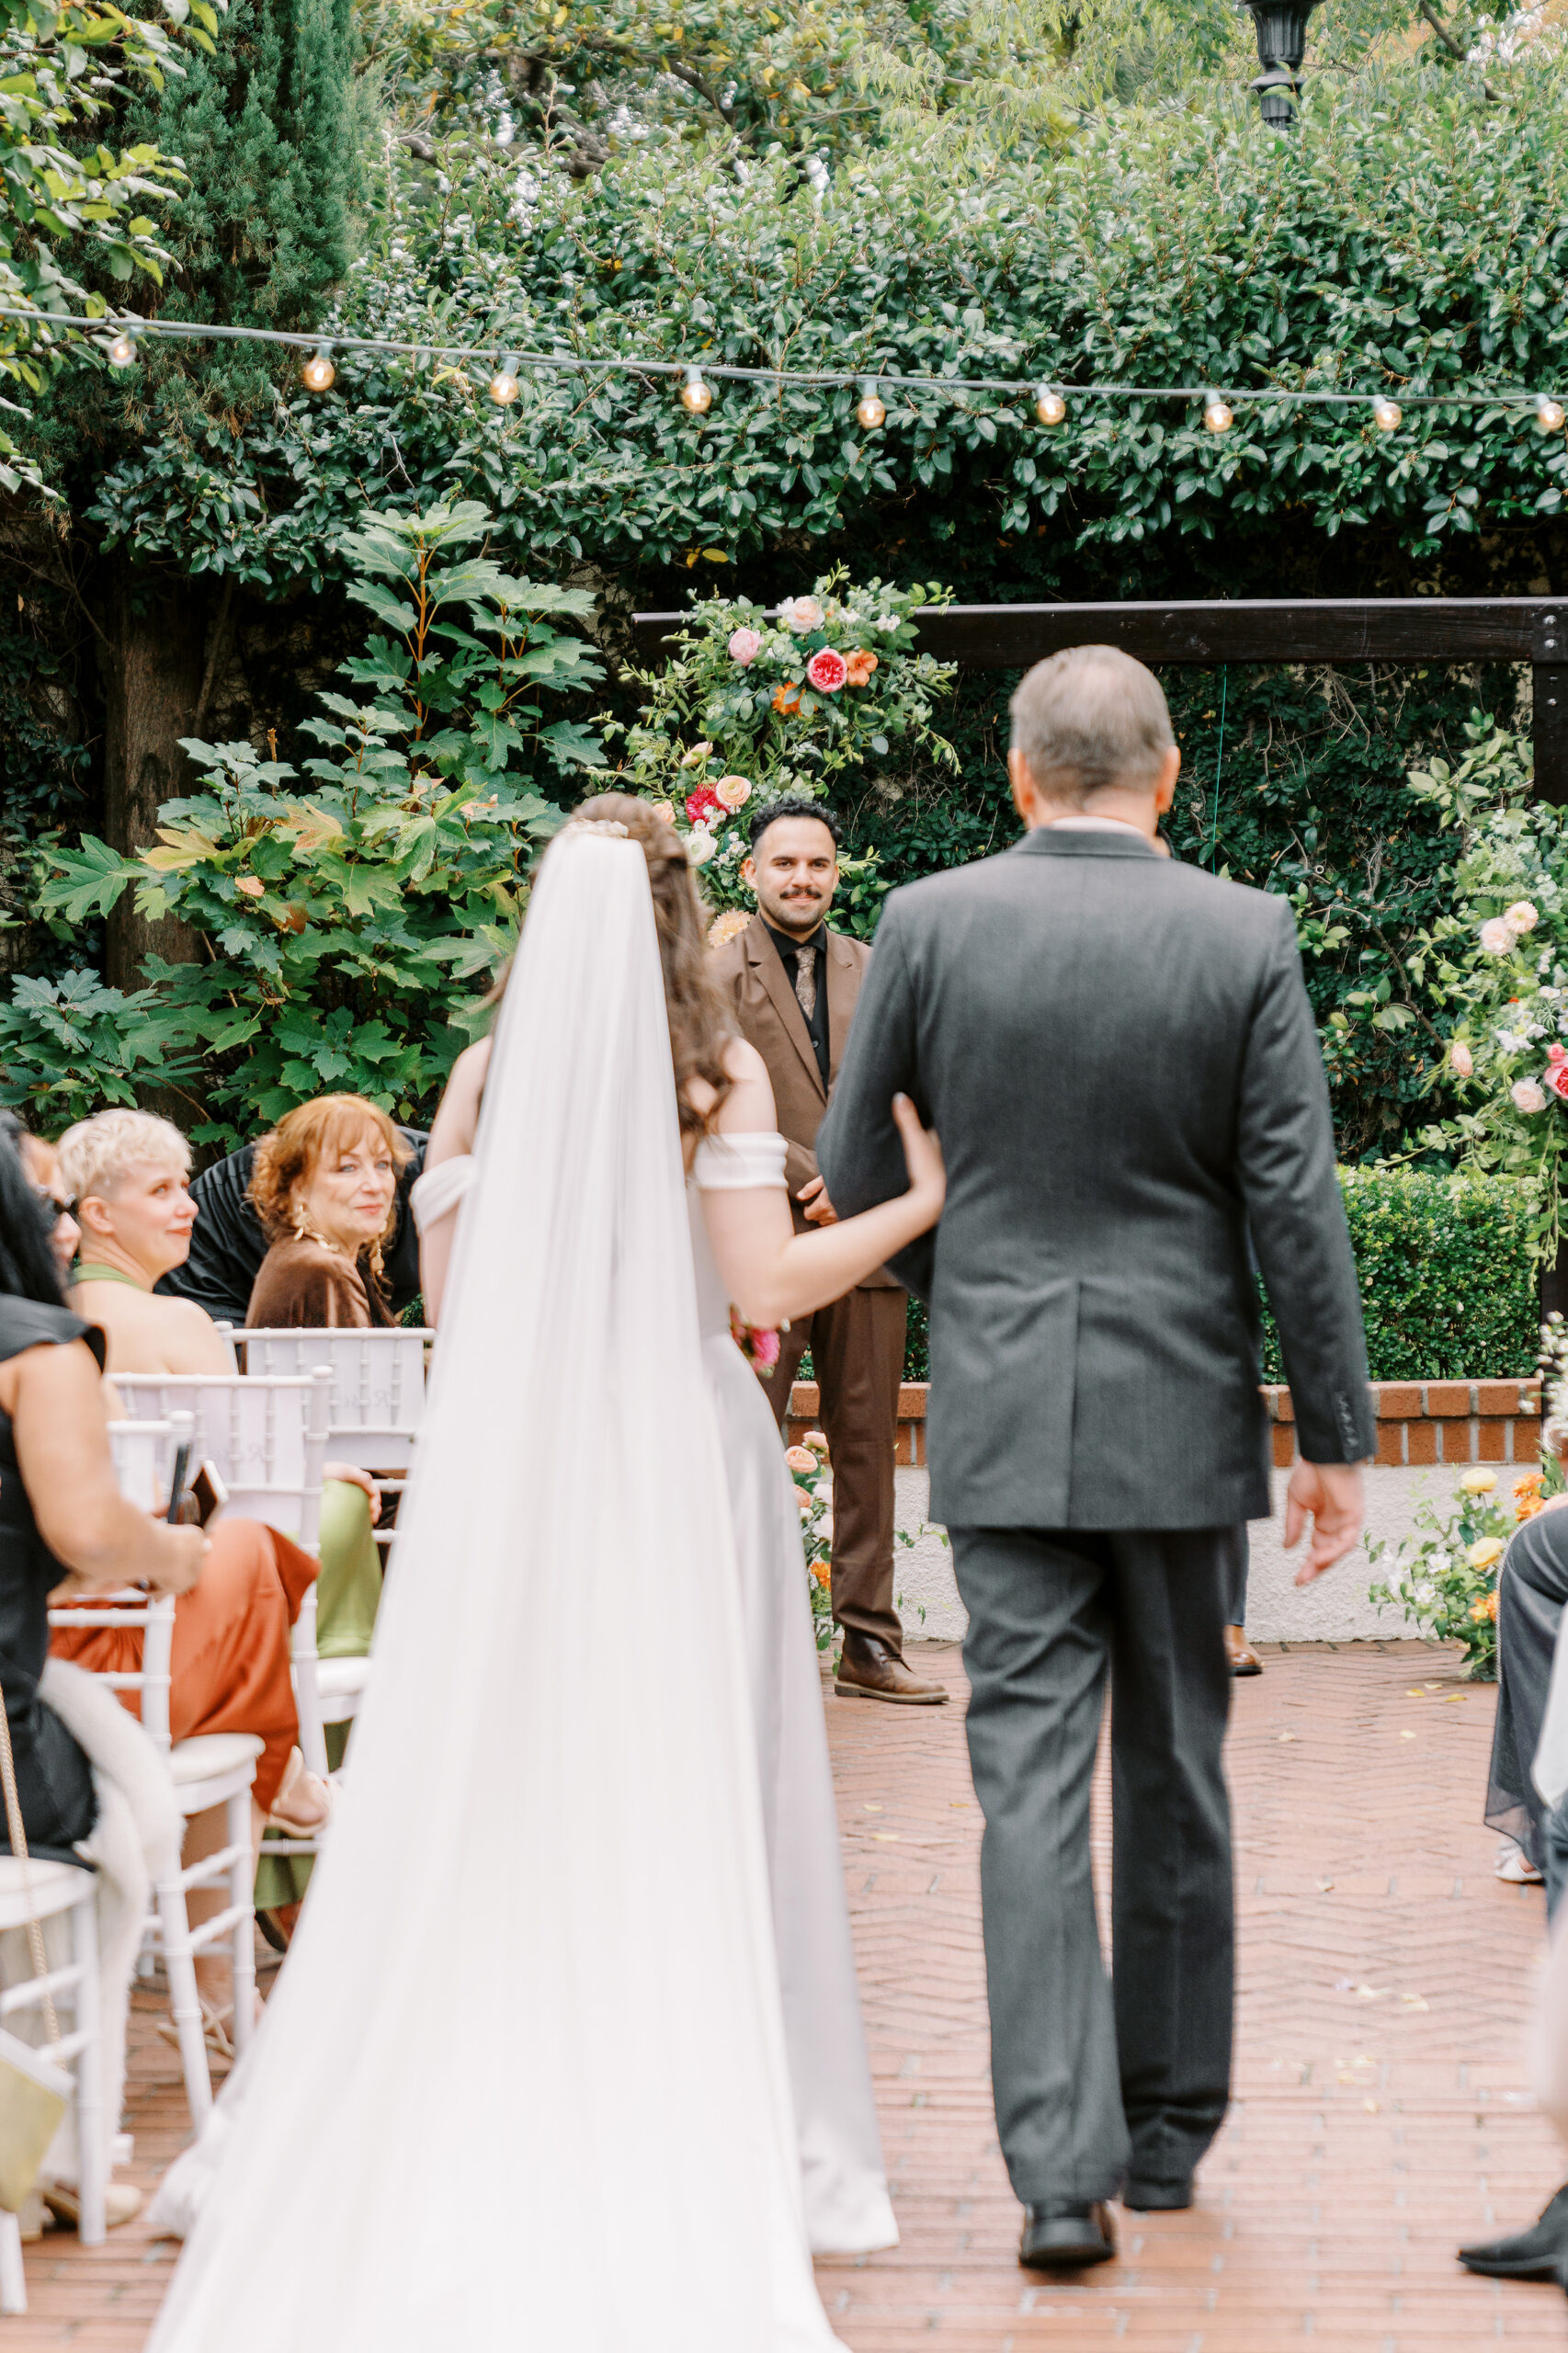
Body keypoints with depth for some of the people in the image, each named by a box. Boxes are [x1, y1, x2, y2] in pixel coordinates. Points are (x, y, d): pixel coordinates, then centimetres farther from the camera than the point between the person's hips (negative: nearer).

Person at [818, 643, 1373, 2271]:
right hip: (1182, 1411, 0)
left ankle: (1064, 2167, -6)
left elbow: (853, 1171, 3)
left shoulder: (929, 923, -3)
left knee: (1030, 1788, 1)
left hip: (1001, 1414, 0)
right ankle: (1168, 2126, 25)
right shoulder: (1244, 937, -5)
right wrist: (1336, 1436, 1)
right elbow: (1294, 1203, -6)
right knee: (1175, 1782, 13)